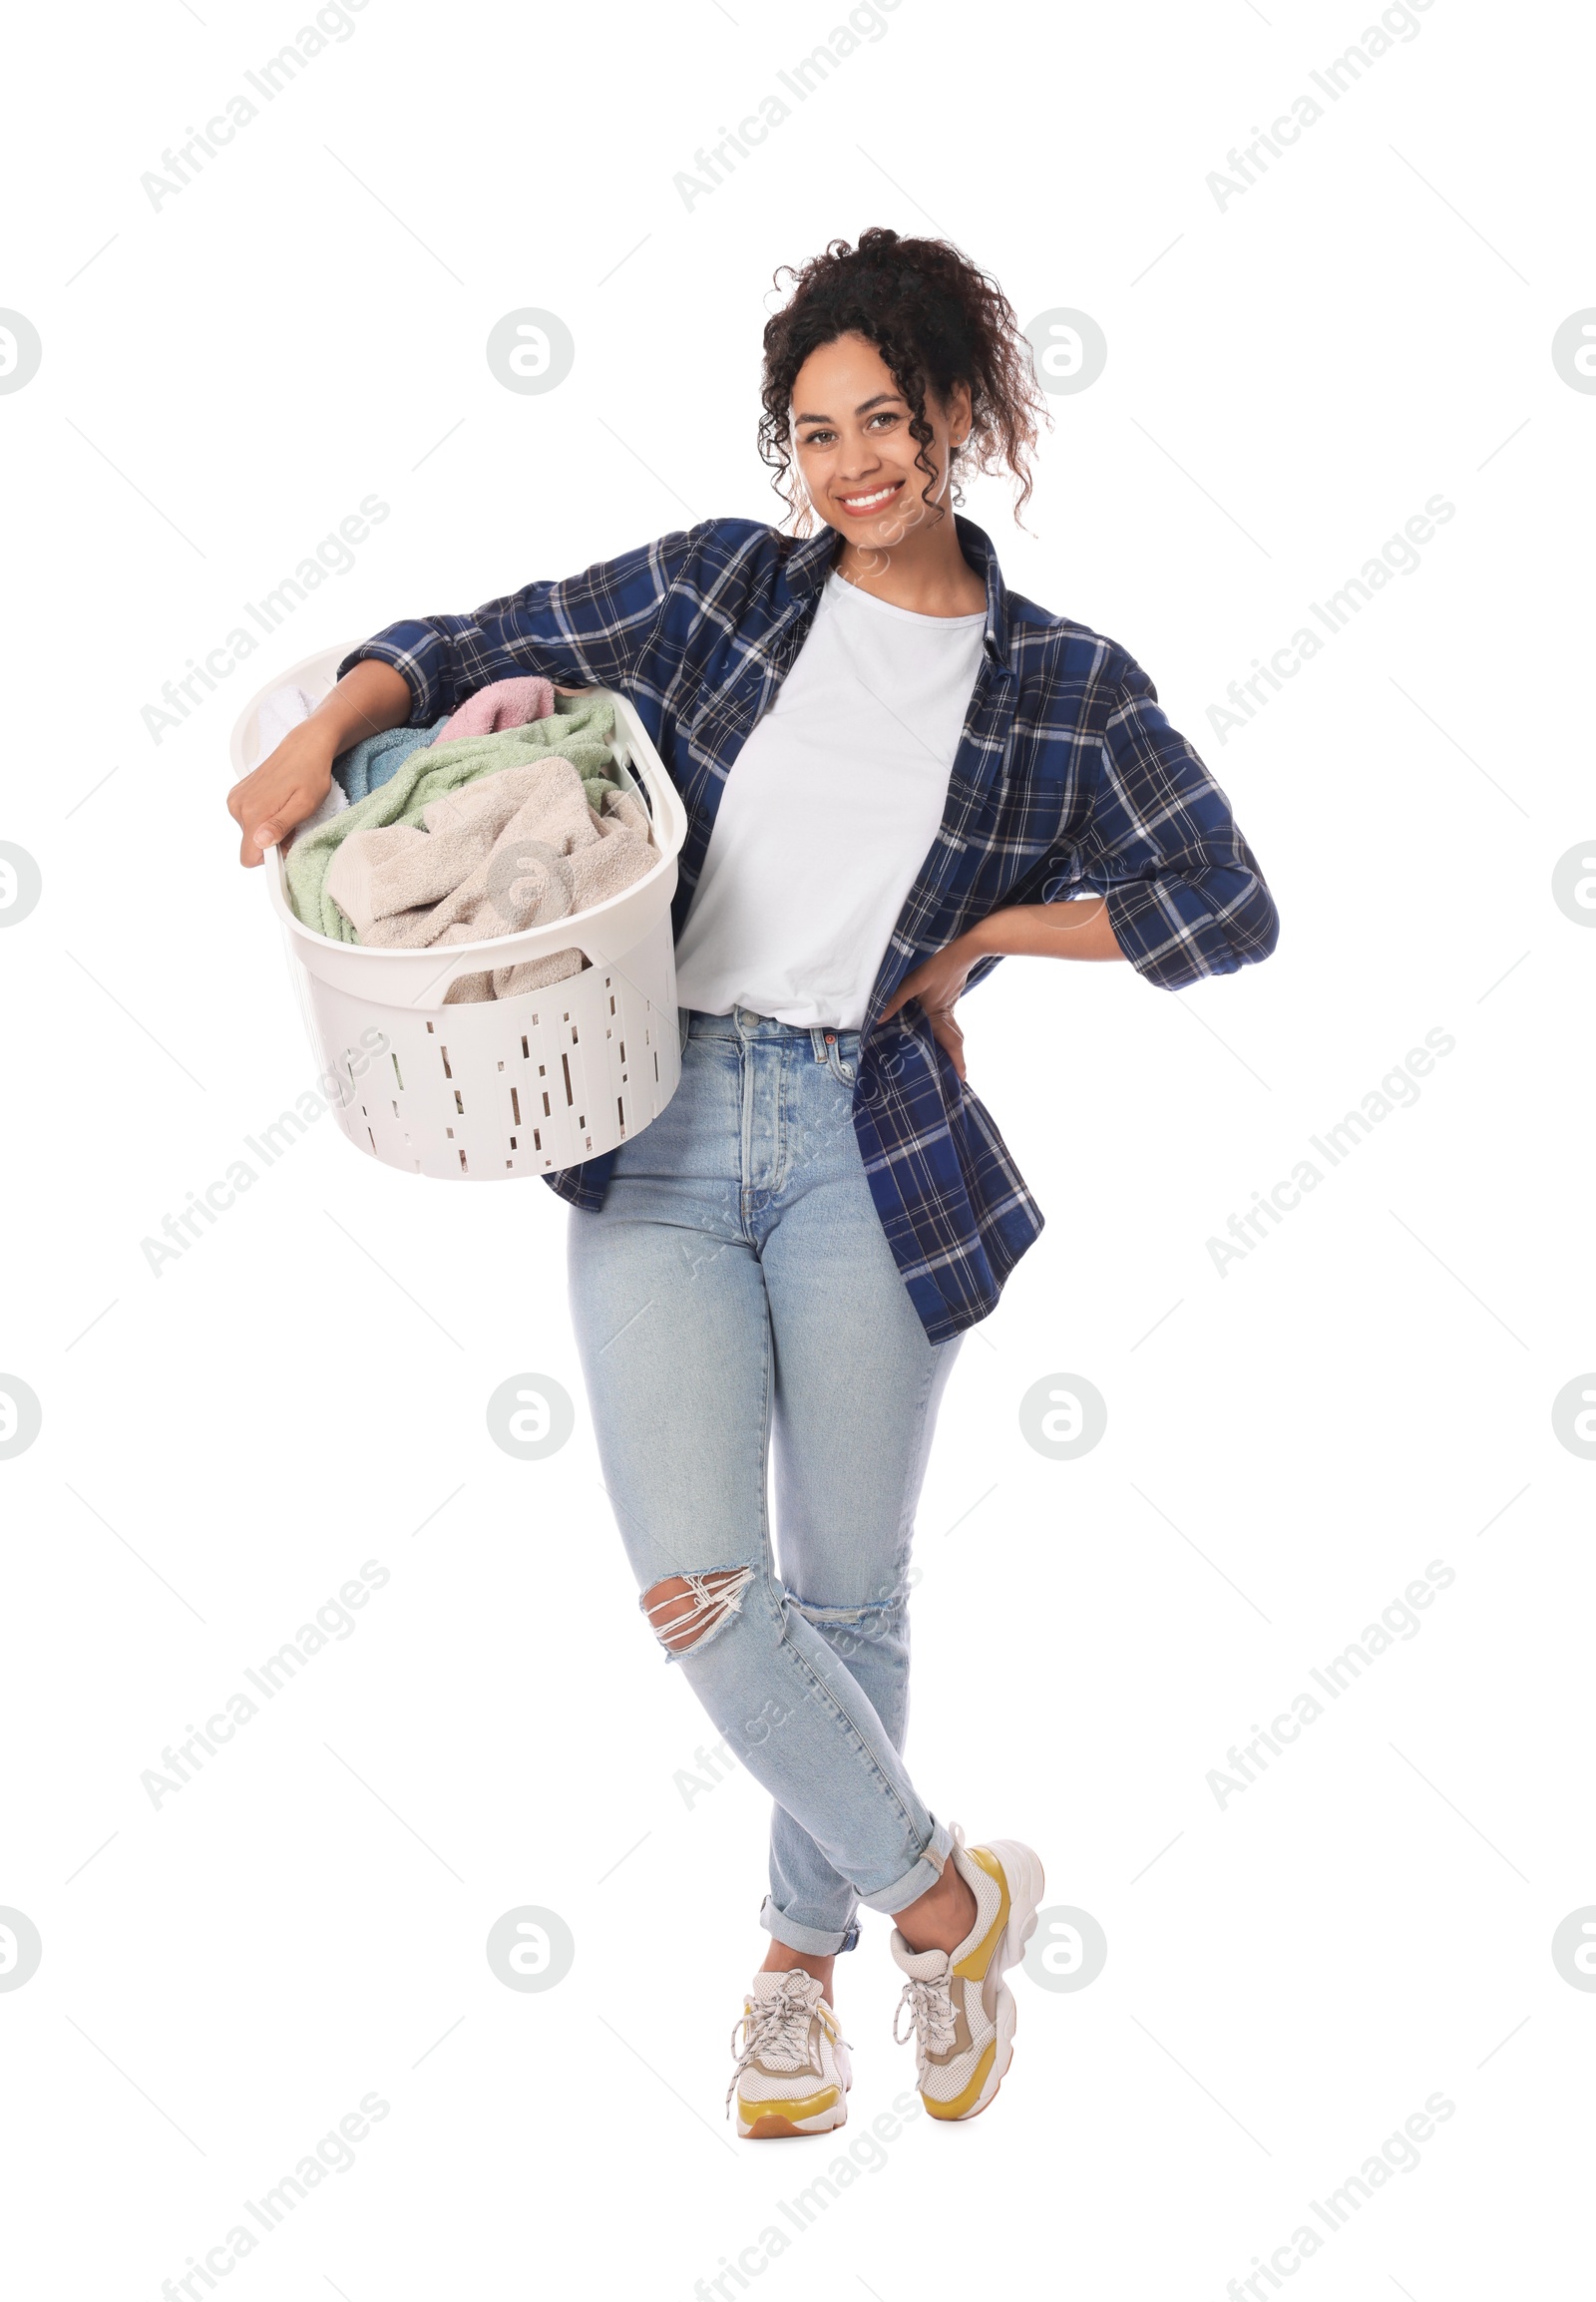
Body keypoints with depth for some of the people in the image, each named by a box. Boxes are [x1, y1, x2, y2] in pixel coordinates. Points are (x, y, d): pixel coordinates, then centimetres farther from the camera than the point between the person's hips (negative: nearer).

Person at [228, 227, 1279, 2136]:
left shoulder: (1066, 687, 4)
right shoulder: (722, 583, 8)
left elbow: (1228, 906, 0)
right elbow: (484, 647, 10)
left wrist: (979, 931, -3)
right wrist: (323, 732, -7)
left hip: (871, 1149, 0)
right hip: (655, 1135, 1)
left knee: (846, 1595, 9)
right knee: (695, 1589, -8)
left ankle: (801, 1951, 34)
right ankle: (943, 1895, 15)